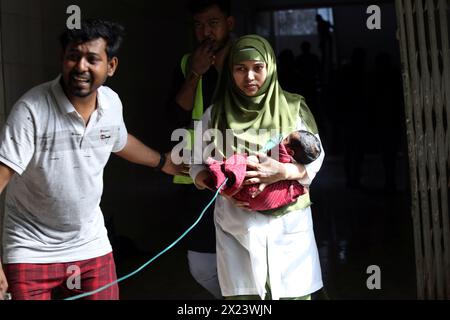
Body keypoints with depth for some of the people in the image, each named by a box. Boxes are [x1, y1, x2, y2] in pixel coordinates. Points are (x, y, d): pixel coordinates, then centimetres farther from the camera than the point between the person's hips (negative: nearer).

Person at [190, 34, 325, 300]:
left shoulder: (293, 108, 1)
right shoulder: (216, 115, 4)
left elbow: (316, 158, -1)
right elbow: (198, 164, 6)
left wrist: (282, 172, -20)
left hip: (288, 224, 0)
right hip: (237, 225, 1)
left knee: (294, 292, 1)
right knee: (243, 294, 1)